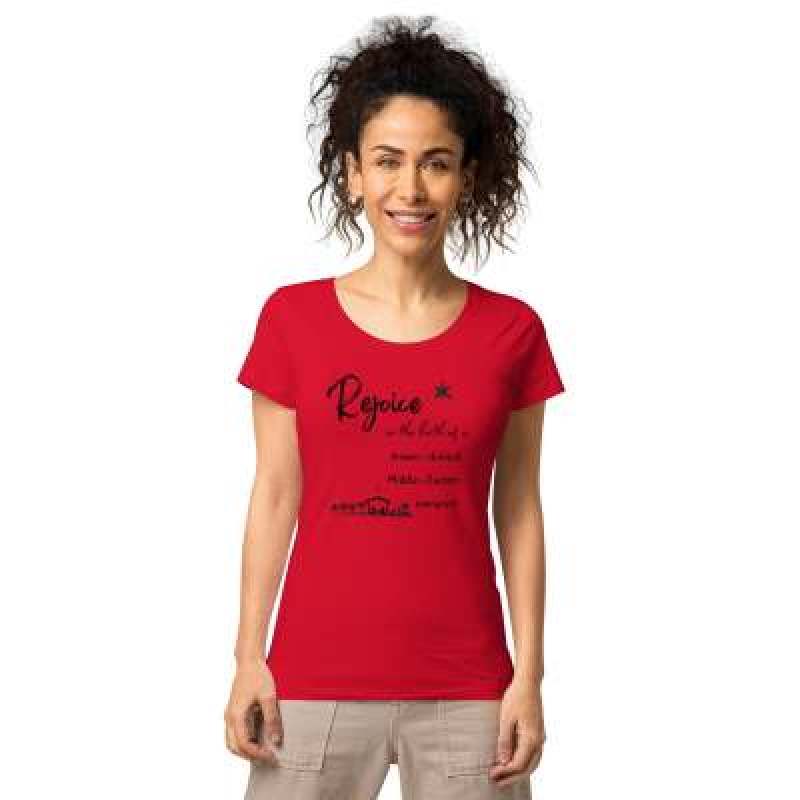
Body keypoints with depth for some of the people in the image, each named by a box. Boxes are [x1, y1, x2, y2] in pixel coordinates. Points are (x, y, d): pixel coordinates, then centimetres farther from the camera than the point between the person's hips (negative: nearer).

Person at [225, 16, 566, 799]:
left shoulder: (512, 330, 1)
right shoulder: (292, 317, 0)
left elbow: (518, 512, 3)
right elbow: (275, 496, 3)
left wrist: (528, 674, 0)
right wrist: (249, 658, 0)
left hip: (465, 689, 0)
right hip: (314, 681, 0)